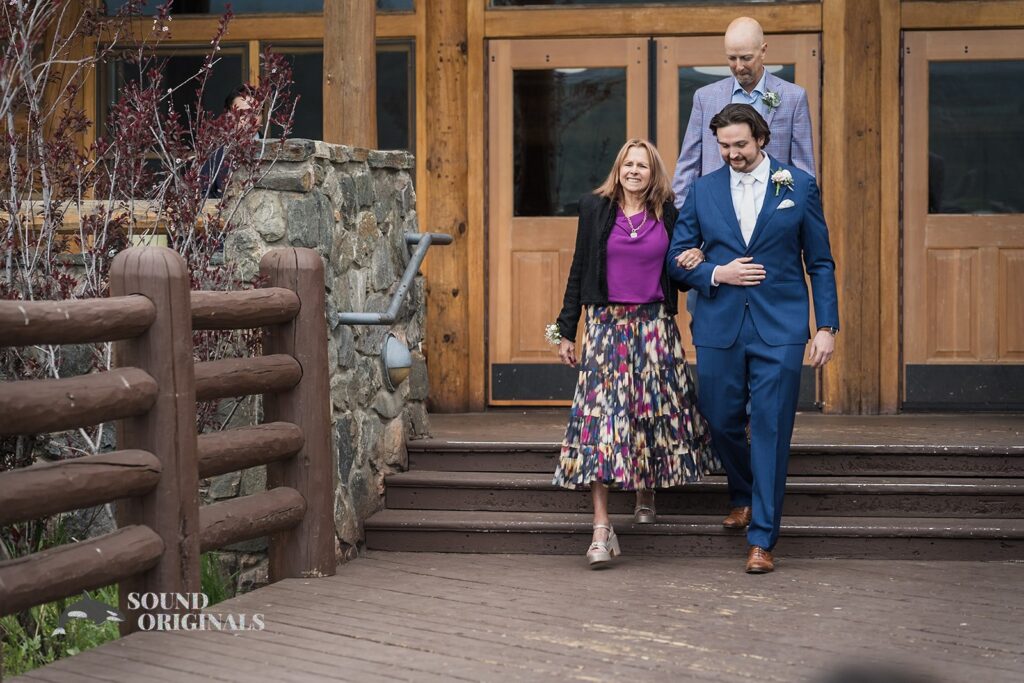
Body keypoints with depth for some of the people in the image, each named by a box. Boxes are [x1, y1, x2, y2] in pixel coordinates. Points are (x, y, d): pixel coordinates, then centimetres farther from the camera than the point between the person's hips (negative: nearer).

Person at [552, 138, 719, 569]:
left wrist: (693, 260, -6)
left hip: (654, 324, 2)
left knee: (654, 411, 5)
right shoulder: (595, 209, 4)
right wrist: (566, 331, 4)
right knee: (601, 415, -11)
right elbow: (579, 271, 6)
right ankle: (602, 528, -14)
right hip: (606, 324, -2)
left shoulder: (668, 215, 6)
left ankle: (646, 495, 34)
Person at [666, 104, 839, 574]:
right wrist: (715, 274, -9)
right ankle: (743, 496, 37)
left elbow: (820, 262, 5)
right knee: (721, 422, 8)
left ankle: (762, 539, 0)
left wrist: (827, 326, -1)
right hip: (719, 328, 2)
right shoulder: (702, 191, 8)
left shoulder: (799, 186, 4)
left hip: (779, 328, -2)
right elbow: (676, 258, 10)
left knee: (771, 429, -5)